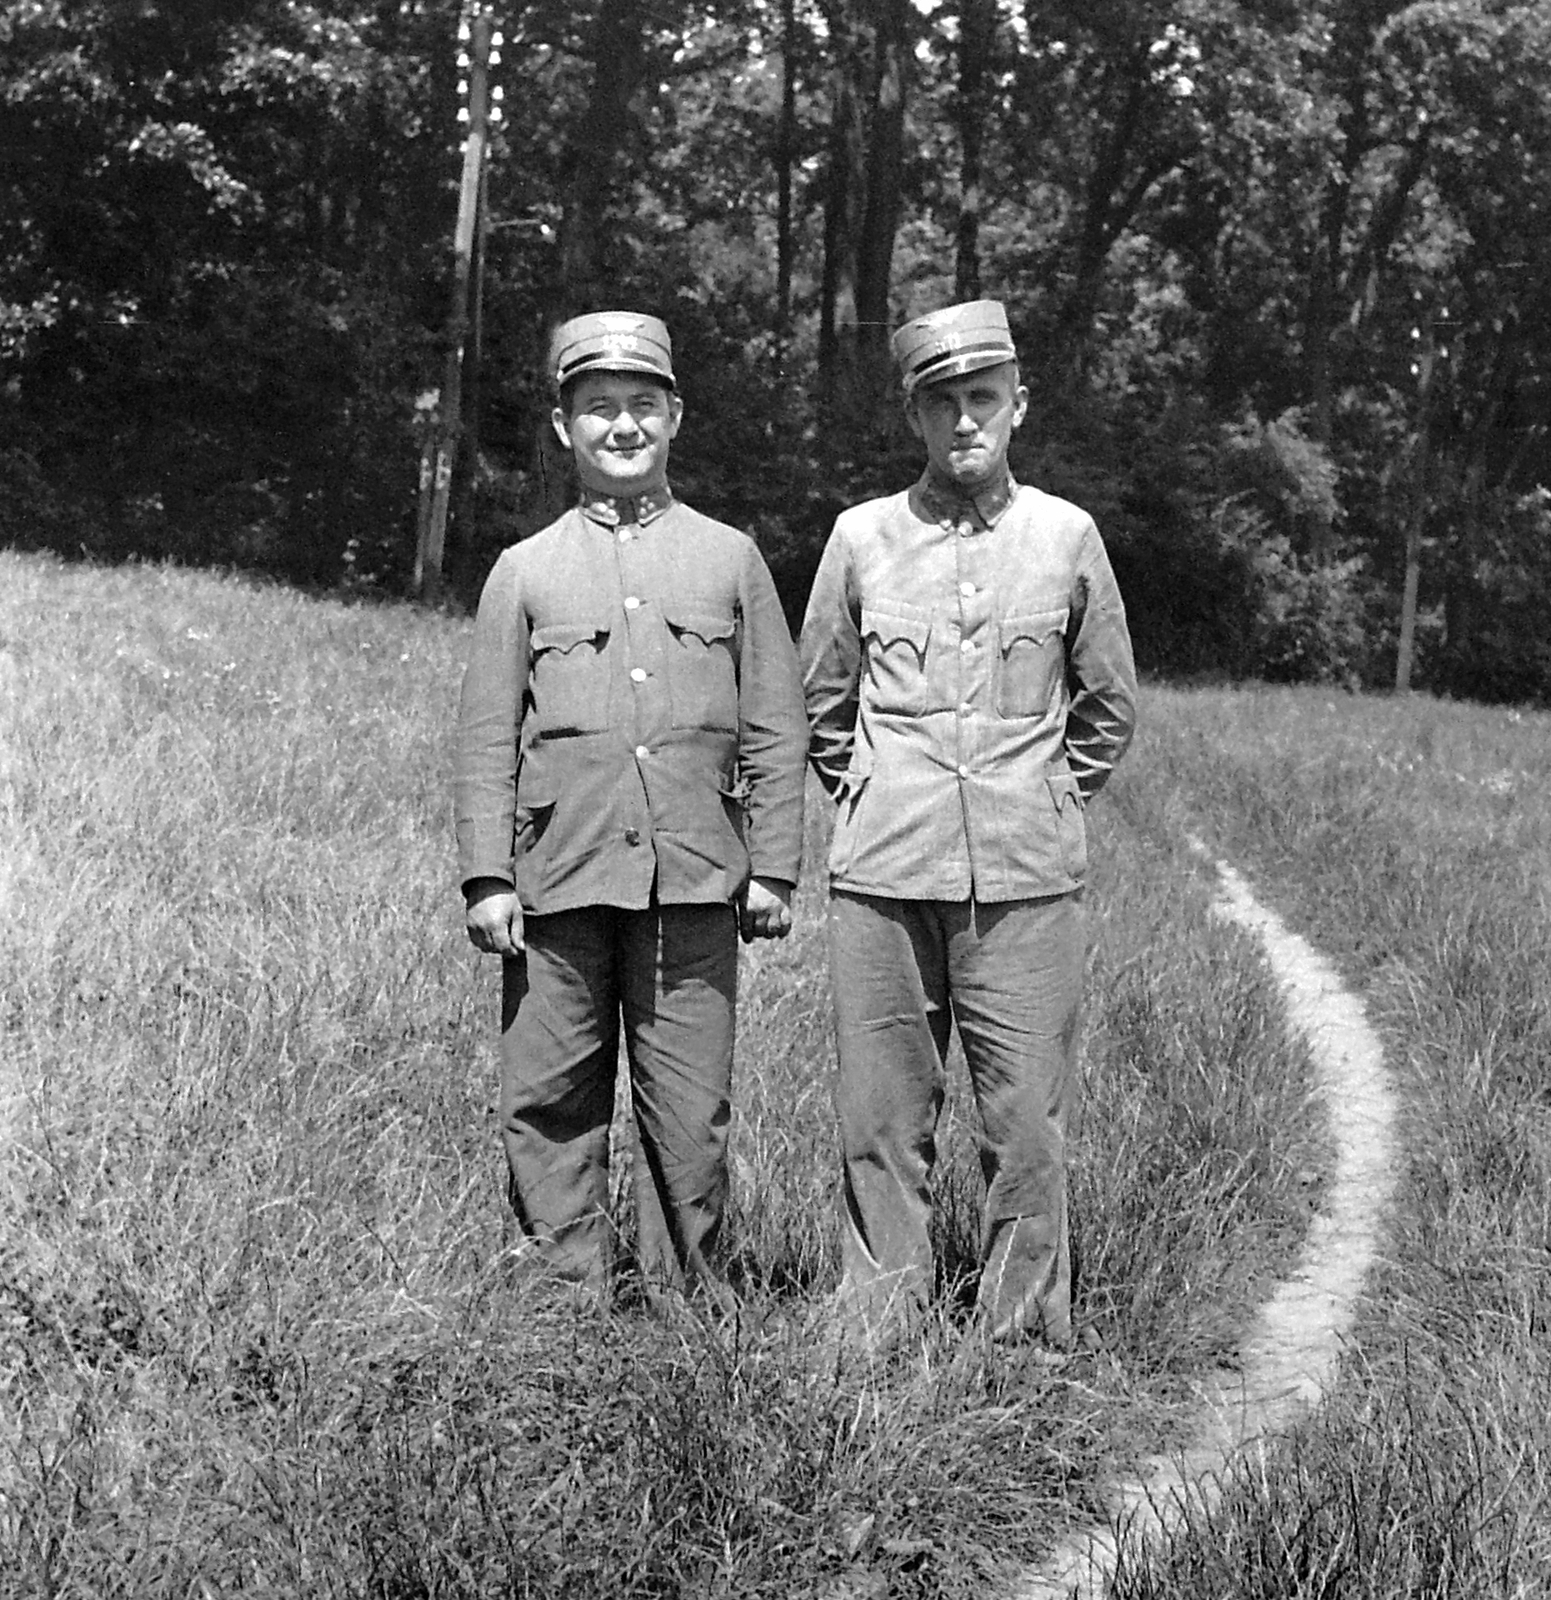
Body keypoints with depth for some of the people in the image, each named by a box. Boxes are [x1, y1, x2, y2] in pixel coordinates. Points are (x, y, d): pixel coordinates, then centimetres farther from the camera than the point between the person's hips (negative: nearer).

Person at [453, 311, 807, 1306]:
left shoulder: (730, 559, 11)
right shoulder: (525, 571, 10)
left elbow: (776, 730, 10)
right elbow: (488, 738, 8)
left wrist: (772, 869, 4)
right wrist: (487, 878, -1)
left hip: (694, 881, 0)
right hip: (560, 881, 0)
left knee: (691, 1111, 2)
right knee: (550, 1108, 3)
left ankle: (690, 1300, 15)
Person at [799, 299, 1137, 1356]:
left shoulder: (1066, 535, 6)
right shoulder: (863, 536, 6)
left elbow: (1110, 705, 17)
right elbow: (823, 702, 19)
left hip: (1029, 881, 0)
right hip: (884, 876, 1)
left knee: (1030, 1123, 0)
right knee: (883, 1122, 5)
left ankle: (1029, 1345, 13)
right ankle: (880, 1342, 16)